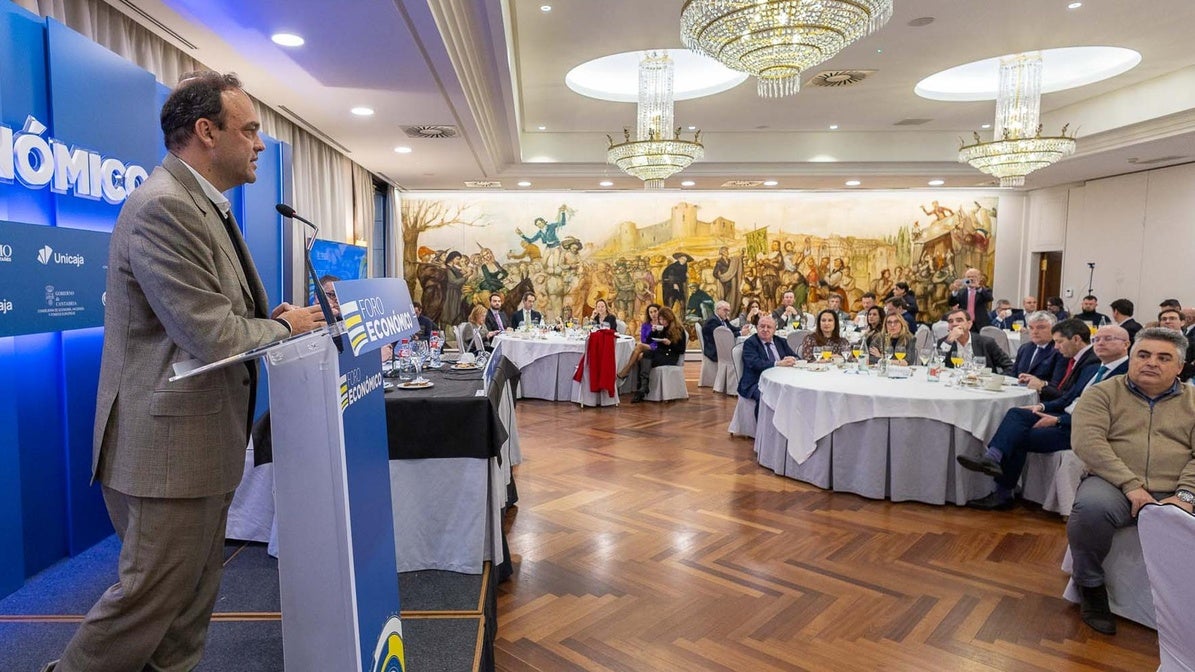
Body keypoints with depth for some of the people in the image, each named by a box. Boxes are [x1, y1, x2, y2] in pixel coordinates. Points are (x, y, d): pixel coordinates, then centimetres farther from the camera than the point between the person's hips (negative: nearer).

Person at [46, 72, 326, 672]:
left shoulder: (201, 205, 13)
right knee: (150, 597, 4)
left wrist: (271, 319, 1)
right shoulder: (163, 207, -20)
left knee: (193, 597, 20)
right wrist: (285, 326, -8)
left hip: (204, 441, 10)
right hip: (169, 443, -10)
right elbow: (211, 336, -25)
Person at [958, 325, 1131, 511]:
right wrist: (1042, 406, 4)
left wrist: (1058, 420, -19)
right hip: (1063, 417, 8)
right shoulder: (1090, 370, 23)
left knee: (1018, 437, -21)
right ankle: (993, 458, -30)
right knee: (1016, 413, -18)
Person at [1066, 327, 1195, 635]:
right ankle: (1090, 586, -7)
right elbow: (1086, 441, -7)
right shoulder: (1102, 394, 8)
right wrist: (1130, 485, -16)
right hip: (1116, 485, -1)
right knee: (1092, 507, -35)